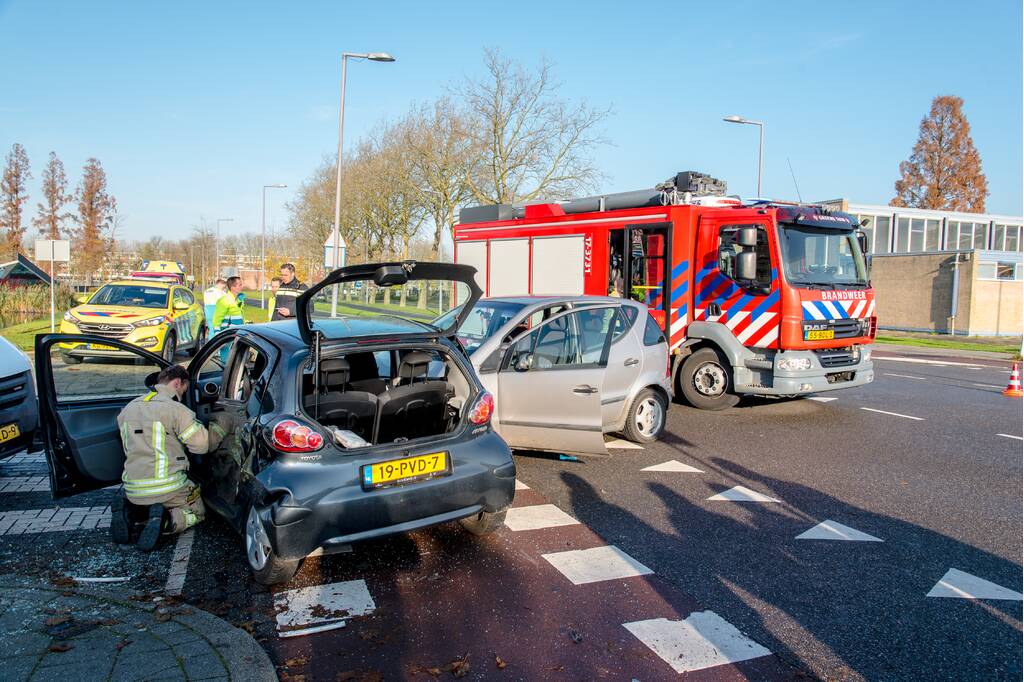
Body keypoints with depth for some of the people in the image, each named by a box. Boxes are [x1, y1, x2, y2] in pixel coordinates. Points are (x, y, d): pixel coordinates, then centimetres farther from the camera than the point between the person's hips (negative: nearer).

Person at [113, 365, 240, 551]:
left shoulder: (128, 409, 9)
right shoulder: (175, 409, -14)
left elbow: (131, 448, 19)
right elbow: (203, 444, -12)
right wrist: (225, 422, 2)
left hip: (134, 489, 6)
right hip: (168, 489, -6)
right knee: (197, 513, 20)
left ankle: (128, 510, 2)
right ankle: (166, 520, -13)